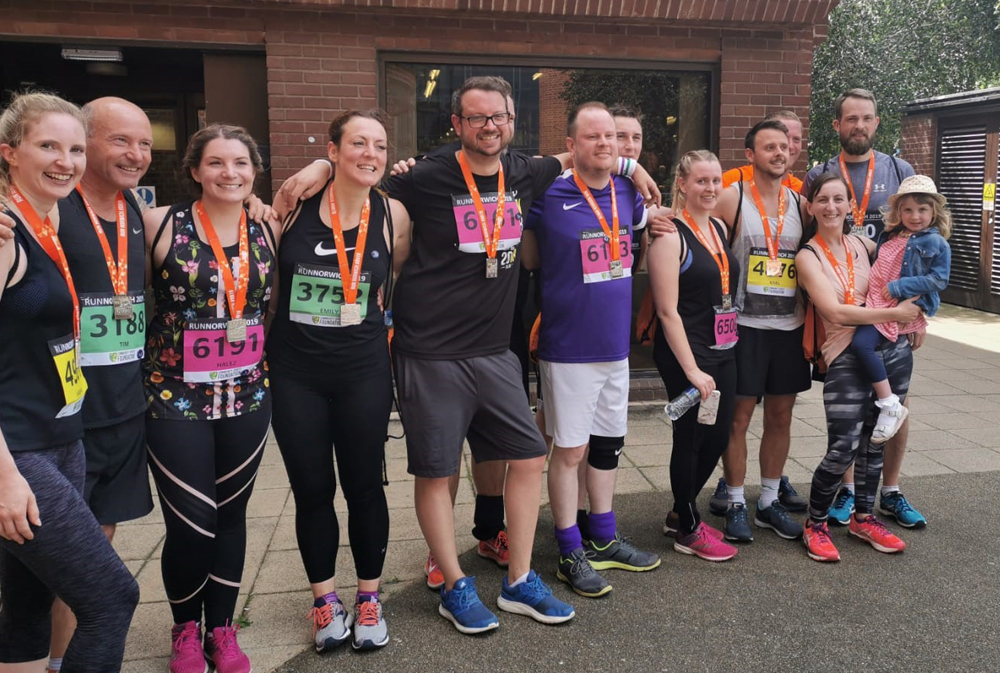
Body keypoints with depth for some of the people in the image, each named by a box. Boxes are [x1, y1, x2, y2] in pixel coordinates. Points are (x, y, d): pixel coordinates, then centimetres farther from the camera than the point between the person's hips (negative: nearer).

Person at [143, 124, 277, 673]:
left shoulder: (267, 232, 4)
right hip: (175, 395, -3)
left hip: (248, 395, 3)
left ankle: (222, 628, 31)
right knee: (191, 523, -2)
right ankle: (185, 628, 26)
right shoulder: (161, 225, -8)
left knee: (231, 514, 12)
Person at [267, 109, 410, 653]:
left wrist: (372, 324, 3)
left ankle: (368, 597, 29)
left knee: (364, 487, 9)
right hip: (294, 373, 0)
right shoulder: (295, 205, -6)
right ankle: (325, 599, 30)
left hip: (363, 373, 1)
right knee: (312, 491, 10)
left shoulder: (392, 215, -3)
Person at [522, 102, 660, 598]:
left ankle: (604, 541, 33)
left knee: (608, 443, 16)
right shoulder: (549, 196, -13)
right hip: (568, 347, -6)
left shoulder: (629, 195, 5)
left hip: (616, 343, 6)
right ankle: (570, 553, 19)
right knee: (570, 450, 3)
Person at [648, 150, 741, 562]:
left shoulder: (721, 229, 11)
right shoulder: (670, 235, -12)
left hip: (723, 350, 8)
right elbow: (668, 310, -16)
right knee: (691, 438, 3)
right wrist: (692, 370, -18)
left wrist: (727, 347, 12)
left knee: (718, 437, 13)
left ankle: (681, 512, 32)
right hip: (685, 354, -8)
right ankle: (688, 531, 21)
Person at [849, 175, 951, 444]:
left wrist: (899, 287, -14)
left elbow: (939, 279, -9)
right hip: (876, 302, 8)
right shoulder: (891, 237, 16)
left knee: (861, 343, -26)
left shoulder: (937, 243, -2)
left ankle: (890, 406, -19)